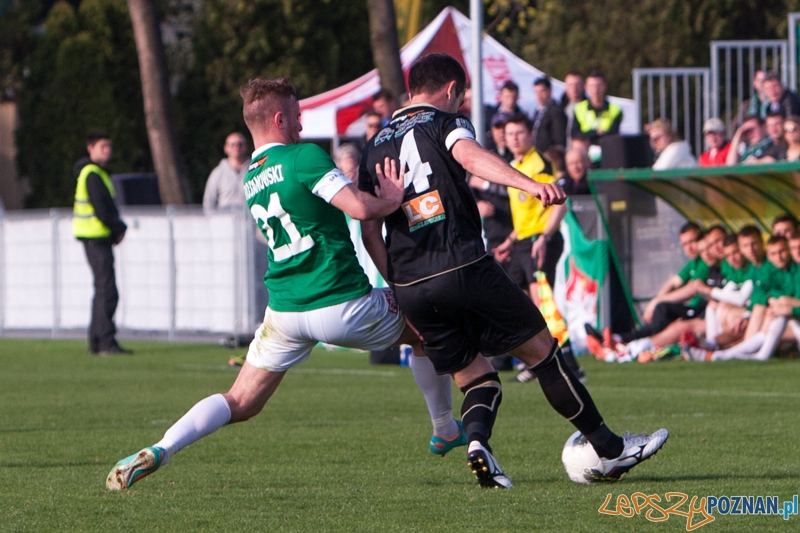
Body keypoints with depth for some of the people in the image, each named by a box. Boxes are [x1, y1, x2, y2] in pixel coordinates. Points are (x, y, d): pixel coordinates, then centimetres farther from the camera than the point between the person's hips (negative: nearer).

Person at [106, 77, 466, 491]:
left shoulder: (250, 180, 13)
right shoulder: (304, 156, -12)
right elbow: (359, 207, -22)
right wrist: (392, 200, -2)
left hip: (284, 312, 5)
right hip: (342, 306, -5)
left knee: (240, 403, 8)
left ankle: (160, 450, -16)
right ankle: (446, 433, 35)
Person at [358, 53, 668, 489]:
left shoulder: (375, 150, 19)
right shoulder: (445, 123, 4)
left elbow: (370, 234, 14)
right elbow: (470, 158, -20)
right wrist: (529, 184, -35)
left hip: (410, 287, 5)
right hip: (464, 268, -5)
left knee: (475, 378, 14)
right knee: (541, 350, 8)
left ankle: (476, 438, -18)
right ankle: (609, 450, 14)